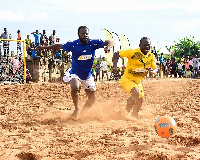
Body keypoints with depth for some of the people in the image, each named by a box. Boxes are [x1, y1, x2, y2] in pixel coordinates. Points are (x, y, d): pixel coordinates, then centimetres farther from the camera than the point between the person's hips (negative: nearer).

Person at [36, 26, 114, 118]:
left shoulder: (93, 43, -14)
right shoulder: (73, 45, -13)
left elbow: (110, 42, -18)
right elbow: (59, 46, 2)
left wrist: (108, 47, -41)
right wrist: (43, 48, 6)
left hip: (88, 76, 2)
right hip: (75, 73, -2)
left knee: (92, 99, 8)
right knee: (74, 88, -34)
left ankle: (82, 114, 36)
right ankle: (76, 109, -9)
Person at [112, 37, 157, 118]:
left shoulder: (151, 56, -1)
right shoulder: (133, 52, -18)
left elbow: (155, 70, -3)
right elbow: (117, 54, -15)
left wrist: (152, 71, -27)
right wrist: (115, 66, -29)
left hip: (138, 82, 7)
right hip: (127, 80, -7)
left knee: (140, 101, 12)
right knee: (136, 93, -30)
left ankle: (134, 115, 38)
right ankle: (127, 111, -11)